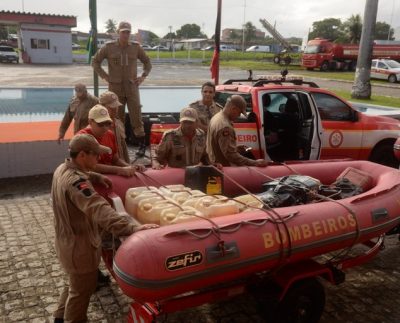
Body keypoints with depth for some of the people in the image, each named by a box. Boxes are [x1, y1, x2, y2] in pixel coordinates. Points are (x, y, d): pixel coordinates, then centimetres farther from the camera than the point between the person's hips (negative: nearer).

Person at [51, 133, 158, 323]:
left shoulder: (63, 169, -2)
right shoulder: (75, 182, -33)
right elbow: (99, 211, -48)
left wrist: (96, 177, 14)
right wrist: (132, 228, -57)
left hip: (68, 240, 10)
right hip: (79, 246, -10)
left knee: (76, 284, 30)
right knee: (82, 290, 12)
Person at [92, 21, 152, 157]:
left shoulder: (136, 47, 3)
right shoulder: (108, 47, 0)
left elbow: (147, 62, 16)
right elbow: (95, 62, 9)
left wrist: (143, 76, 4)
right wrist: (105, 76, 0)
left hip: (132, 87, 0)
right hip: (115, 87, 0)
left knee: (136, 117, -2)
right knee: (117, 118, 7)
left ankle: (142, 145, 5)